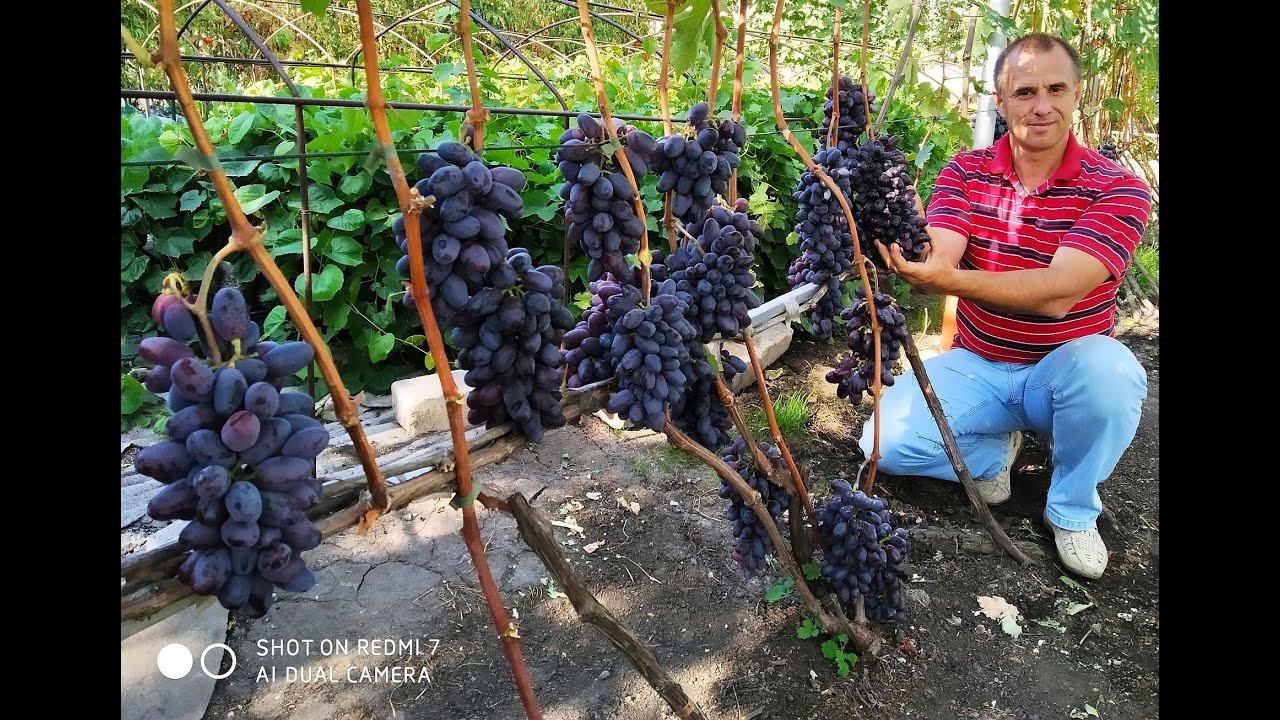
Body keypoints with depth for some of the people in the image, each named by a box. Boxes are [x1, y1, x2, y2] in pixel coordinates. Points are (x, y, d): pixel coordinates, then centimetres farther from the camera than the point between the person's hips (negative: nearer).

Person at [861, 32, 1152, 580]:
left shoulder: (1117, 187, -14)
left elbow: (1059, 292, -30)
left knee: (1109, 369, -37)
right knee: (884, 443, -19)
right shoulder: (965, 172, -5)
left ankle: (1073, 510, -6)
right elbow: (936, 266, -20)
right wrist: (910, 256, -46)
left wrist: (948, 278, -46)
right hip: (976, 366, 2)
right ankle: (995, 450, 13)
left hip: (1066, 371, -1)